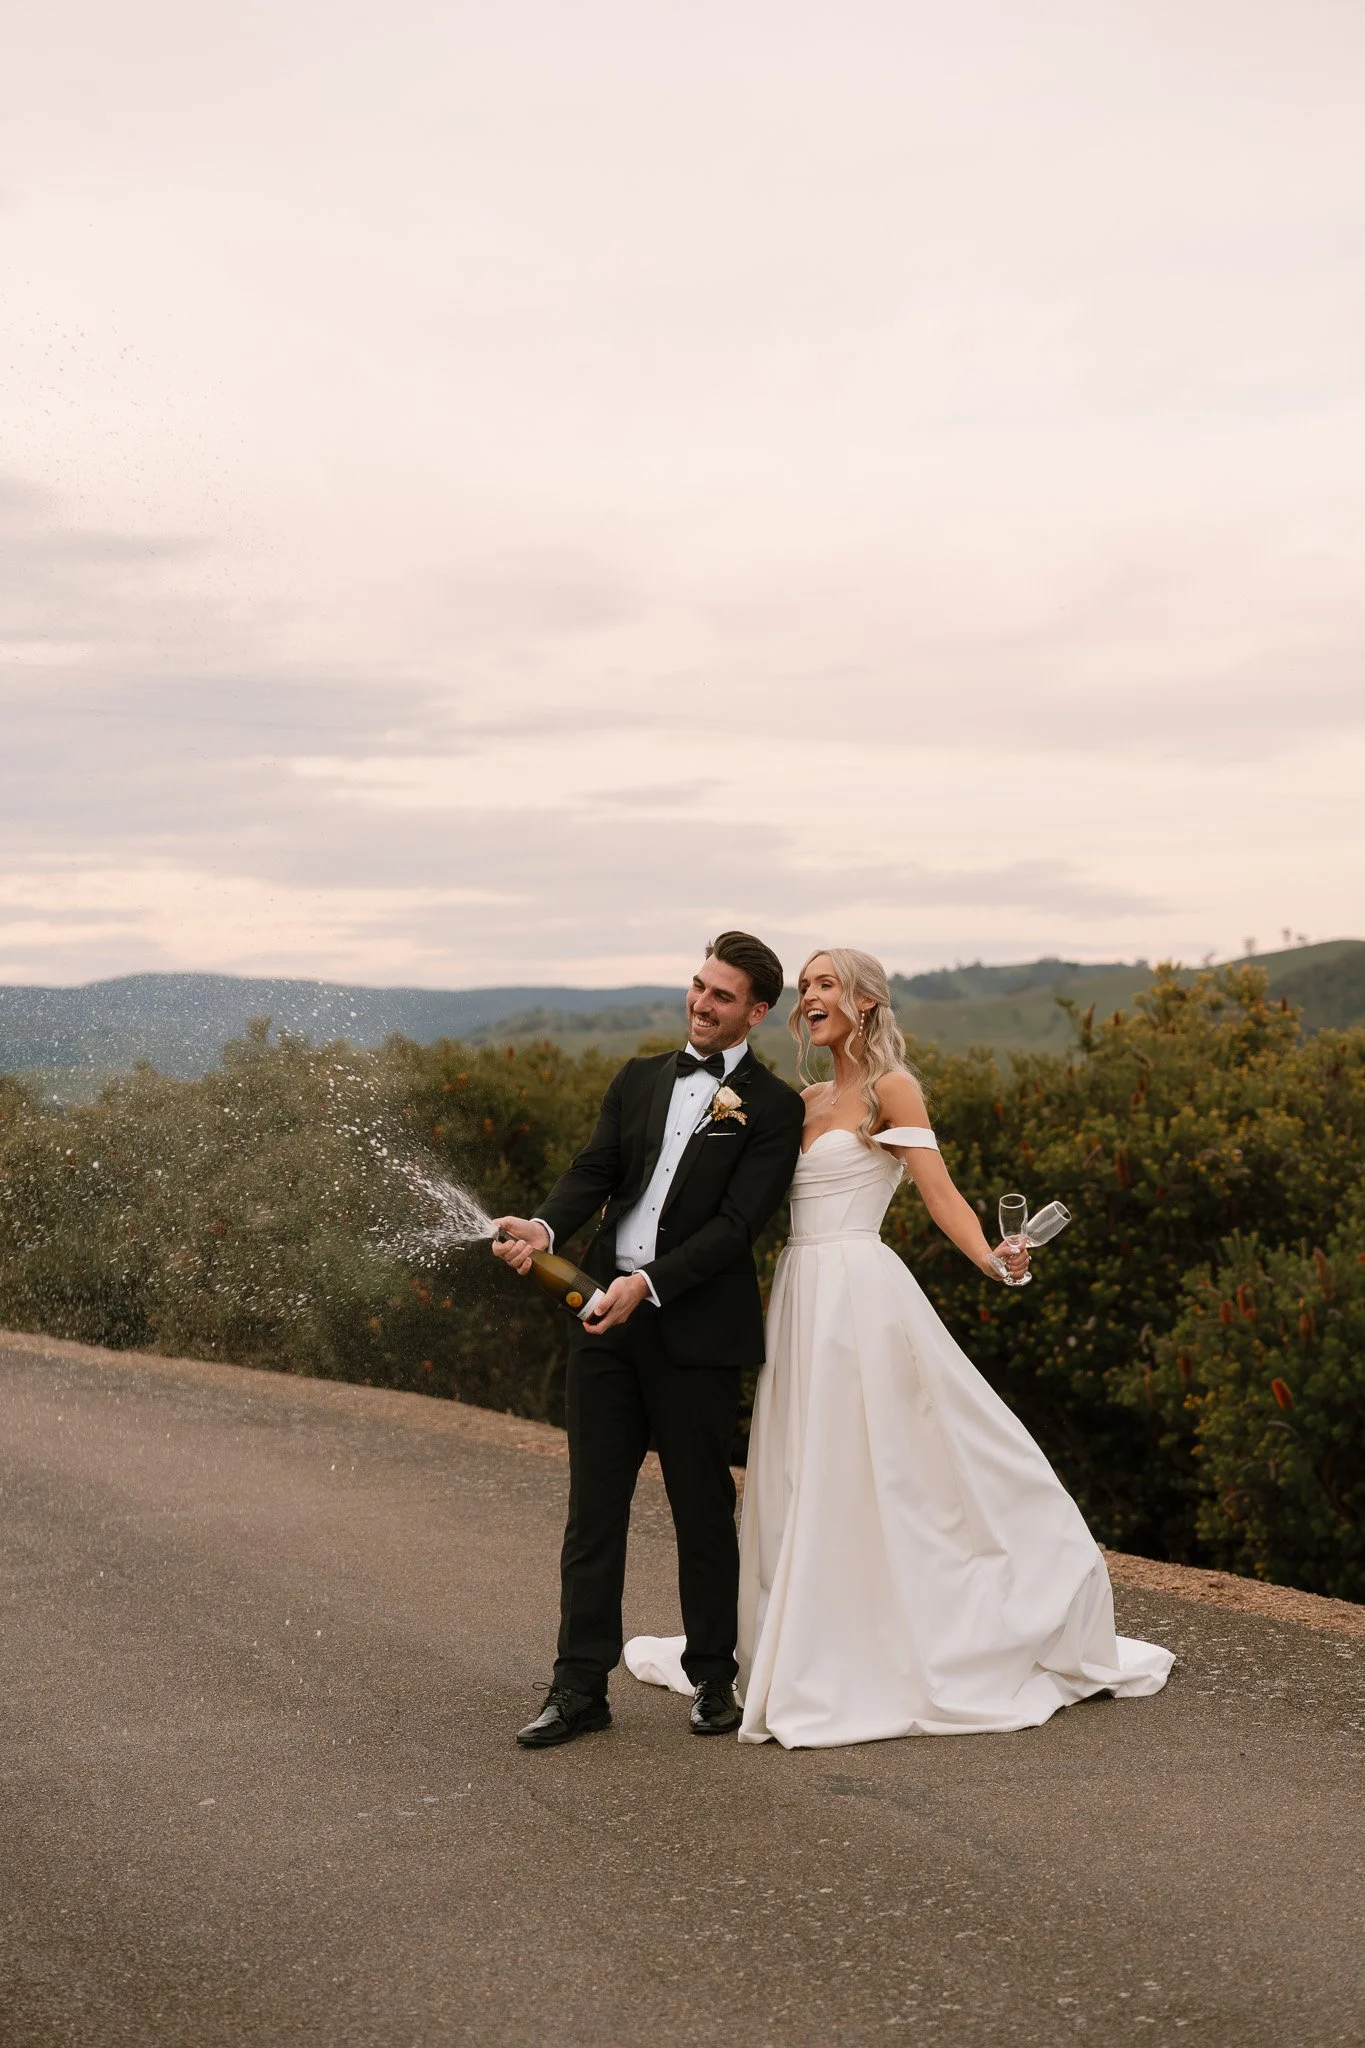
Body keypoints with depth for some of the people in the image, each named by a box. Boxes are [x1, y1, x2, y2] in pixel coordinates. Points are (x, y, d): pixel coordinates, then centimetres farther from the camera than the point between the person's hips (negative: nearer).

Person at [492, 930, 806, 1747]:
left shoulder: (774, 1107, -3)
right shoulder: (641, 1080, 13)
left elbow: (737, 1221, -12)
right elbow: (594, 1173, 5)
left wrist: (649, 1282, -22)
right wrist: (545, 1228, -16)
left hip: (698, 1331, -4)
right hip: (608, 1319, 5)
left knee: (702, 1509, 6)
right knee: (594, 1505, 5)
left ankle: (713, 1678, 22)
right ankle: (580, 1687, 11)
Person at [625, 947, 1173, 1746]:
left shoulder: (891, 1088, -5)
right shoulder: (809, 1100, 17)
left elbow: (939, 1189, -14)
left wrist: (990, 1257, -30)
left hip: (858, 1291, -8)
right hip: (803, 1292, 8)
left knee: (865, 1473, -6)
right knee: (802, 1475, 10)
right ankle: (814, 1651, 19)